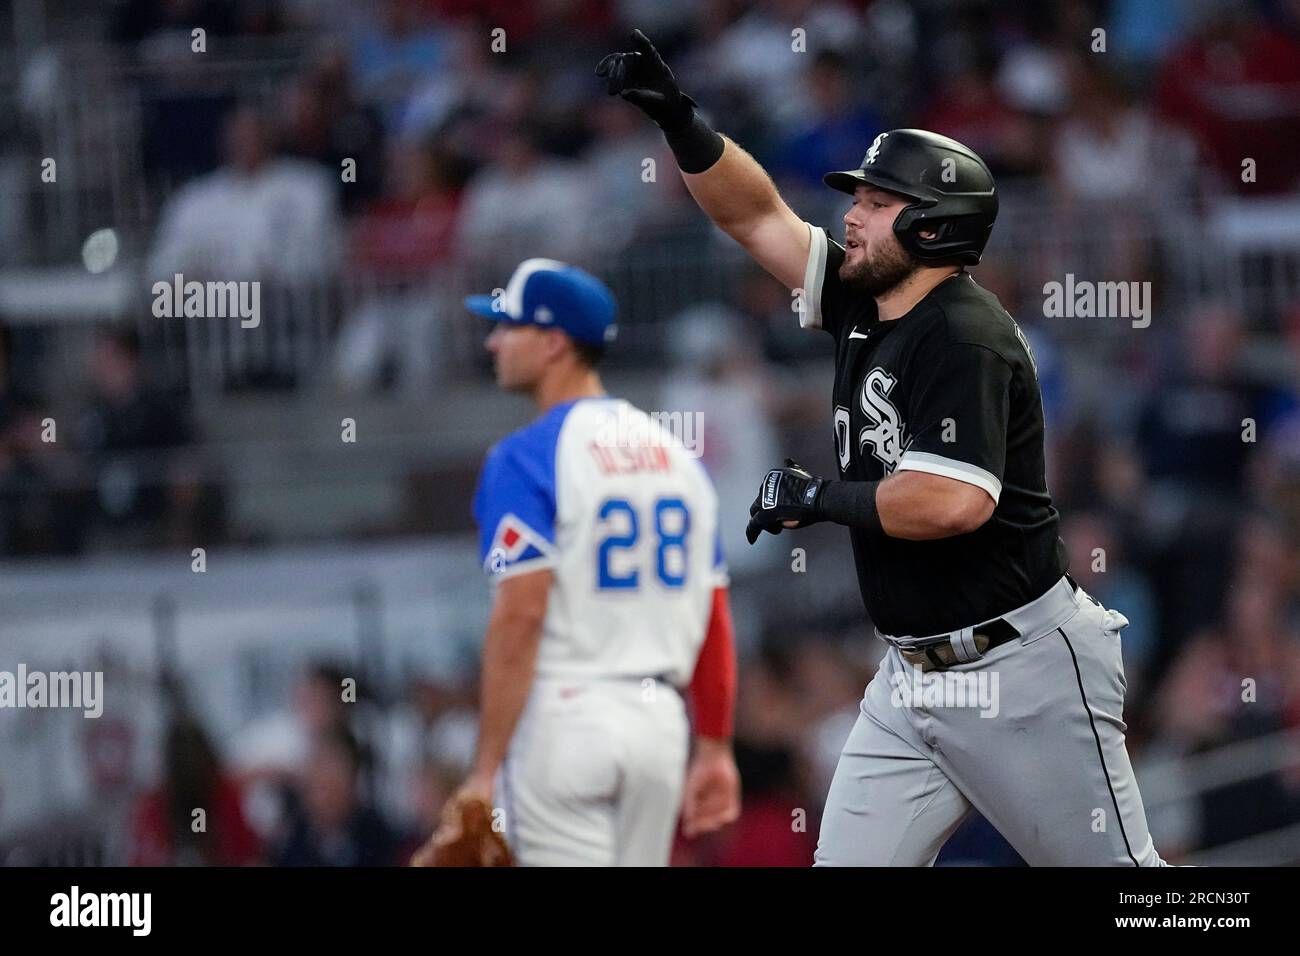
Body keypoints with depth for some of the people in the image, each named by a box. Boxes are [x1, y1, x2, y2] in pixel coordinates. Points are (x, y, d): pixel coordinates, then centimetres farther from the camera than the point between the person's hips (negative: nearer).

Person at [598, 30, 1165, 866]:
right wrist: (681, 122, 0)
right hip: (914, 674, 9)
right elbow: (755, 214, 14)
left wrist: (817, 498, -15)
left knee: (1114, 864, -1)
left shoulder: (964, 337, -17)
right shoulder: (863, 308, 8)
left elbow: (953, 501, -28)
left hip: (1021, 672, -9)